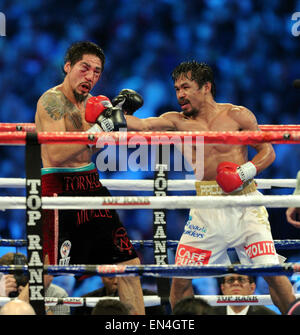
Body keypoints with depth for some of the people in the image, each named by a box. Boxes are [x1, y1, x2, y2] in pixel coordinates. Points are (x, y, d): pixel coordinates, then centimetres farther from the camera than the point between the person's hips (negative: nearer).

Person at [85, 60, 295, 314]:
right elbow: (142, 125, -8)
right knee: (180, 279, 0)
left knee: (272, 273, -11)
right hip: (207, 212, 3)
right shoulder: (178, 122, 7)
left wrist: (247, 171, -13)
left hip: (244, 206, -3)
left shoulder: (237, 116, 1)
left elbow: (268, 152, 5)